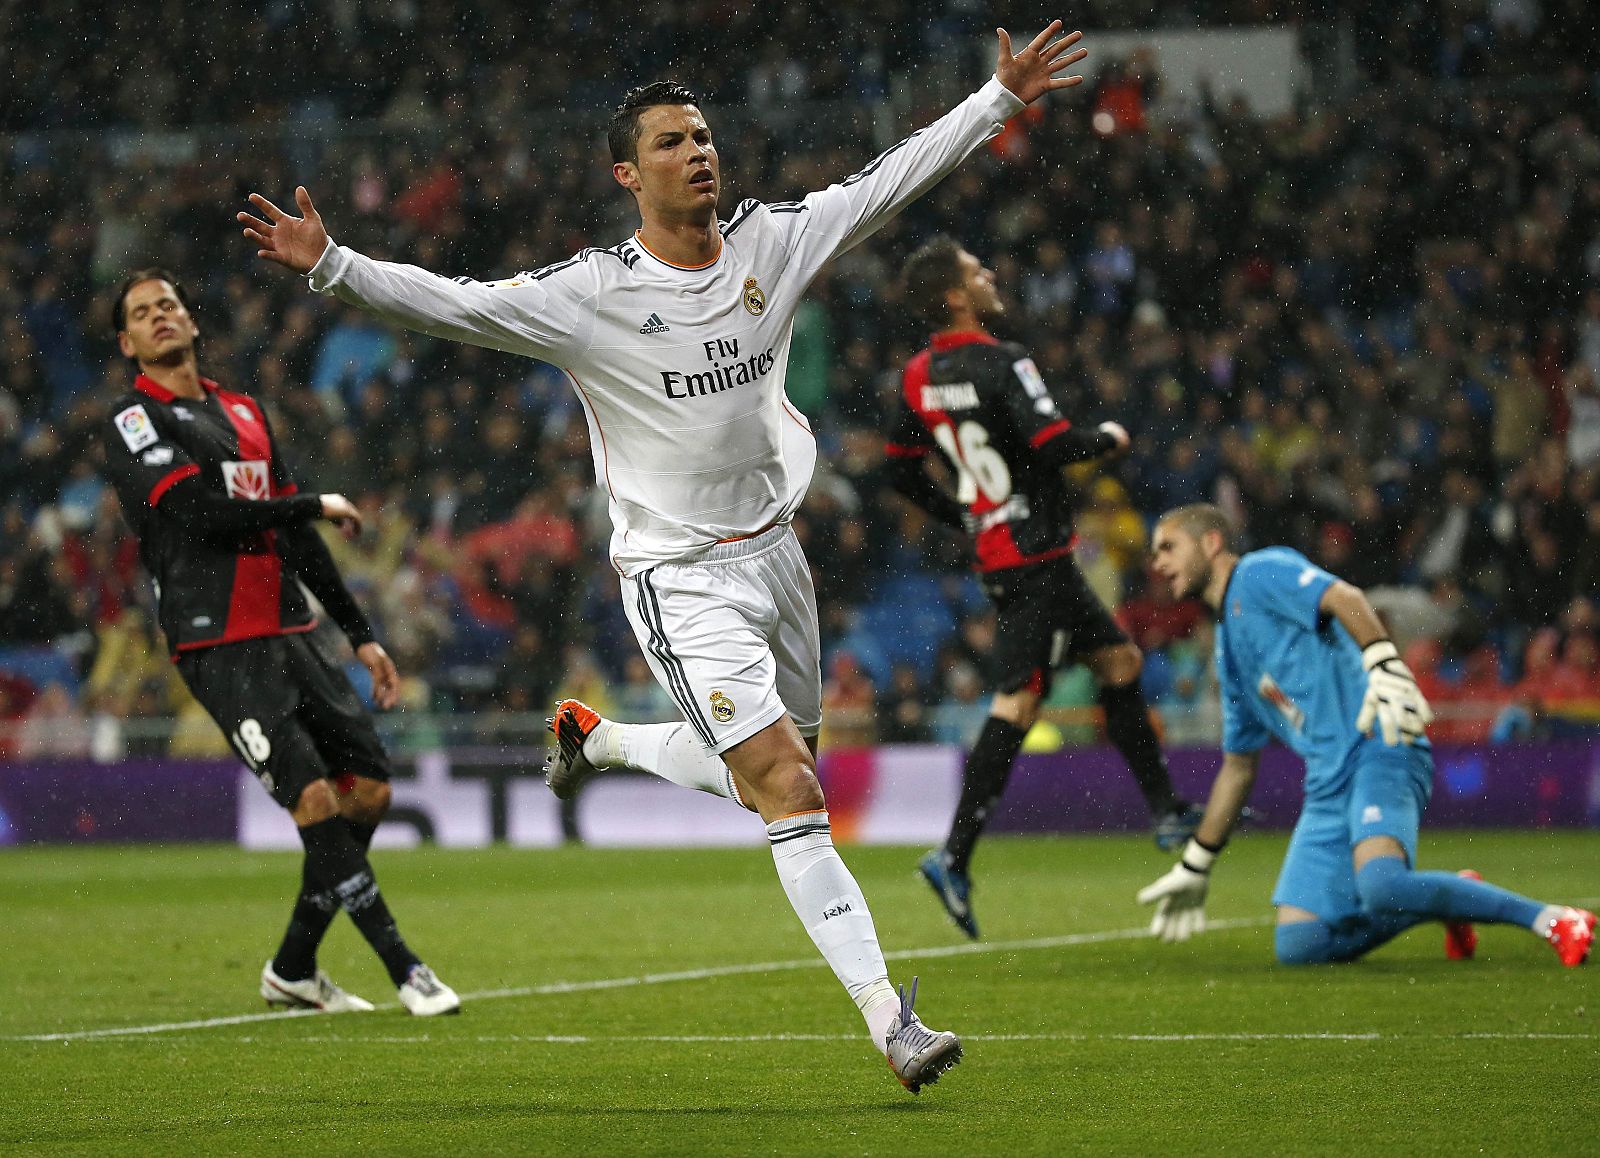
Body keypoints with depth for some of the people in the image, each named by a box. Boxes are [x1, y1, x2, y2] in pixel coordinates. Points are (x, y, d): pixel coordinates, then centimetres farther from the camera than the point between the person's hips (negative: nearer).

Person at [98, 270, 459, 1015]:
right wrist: (318, 506, -5)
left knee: (369, 790, 3)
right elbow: (203, 513, -16)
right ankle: (402, 968, -12)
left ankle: (293, 969, 16)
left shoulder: (244, 414, 21)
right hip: (220, 646, -7)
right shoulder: (134, 423, -2)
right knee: (314, 796, -17)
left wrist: (360, 634, 20)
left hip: (290, 635, 8)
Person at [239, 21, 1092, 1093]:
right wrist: (331, 266, -32)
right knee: (791, 795, -15)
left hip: (773, 549, 6)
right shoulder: (589, 294, -14)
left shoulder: (772, 242, 0)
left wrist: (1003, 97, 7)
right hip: (680, 577, -6)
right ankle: (890, 1020, -15)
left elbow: (892, 179, 7)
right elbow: (451, 305, -19)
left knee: (771, 774, 17)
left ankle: (600, 737, 44)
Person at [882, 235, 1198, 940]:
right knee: (1020, 700, -11)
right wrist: (1108, 439, -5)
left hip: (996, 551, 9)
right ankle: (955, 857, -16)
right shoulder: (1001, 362, -17)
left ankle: (1167, 813, 20)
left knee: (1119, 661, 17)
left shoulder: (919, 376, 8)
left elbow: (902, 471, 15)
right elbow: (1052, 443, -25)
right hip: (1035, 555, -9)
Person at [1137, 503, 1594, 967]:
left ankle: (1549, 919, -20)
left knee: (1380, 885, -35)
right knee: (1296, 946, -9)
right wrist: (1194, 868, 33)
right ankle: (1454, 899, 9)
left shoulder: (1259, 572, 2)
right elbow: (1238, 766, 33)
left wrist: (1384, 665, -36)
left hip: (1378, 751, -8)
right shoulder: (1227, 647, 27)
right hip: (1327, 785, 8)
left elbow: (1345, 597, -18)